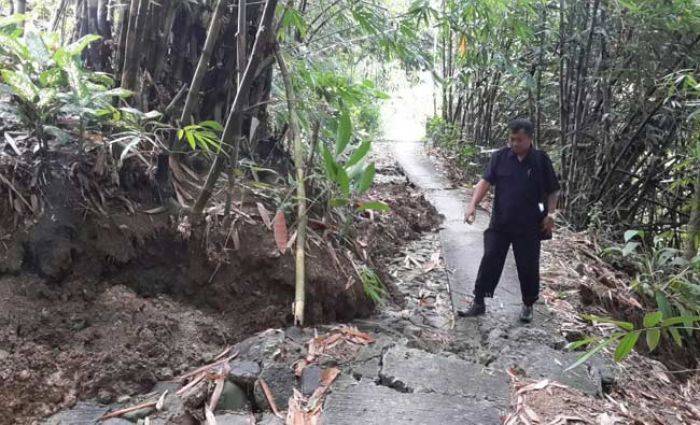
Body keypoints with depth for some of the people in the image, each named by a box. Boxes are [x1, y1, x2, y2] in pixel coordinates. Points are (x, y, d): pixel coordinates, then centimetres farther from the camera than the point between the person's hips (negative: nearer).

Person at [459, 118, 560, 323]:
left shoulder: (541, 160, -3)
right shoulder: (500, 157, -1)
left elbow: (553, 191, 3)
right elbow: (485, 181, -9)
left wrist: (551, 214, -8)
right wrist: (473, 204, -22)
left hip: (529, 227, -1)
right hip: (500, 223, 1)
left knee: (528, 266, 8)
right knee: (490, 261, 2)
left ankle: (528, 305, 30)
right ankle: (479, 303, 14)